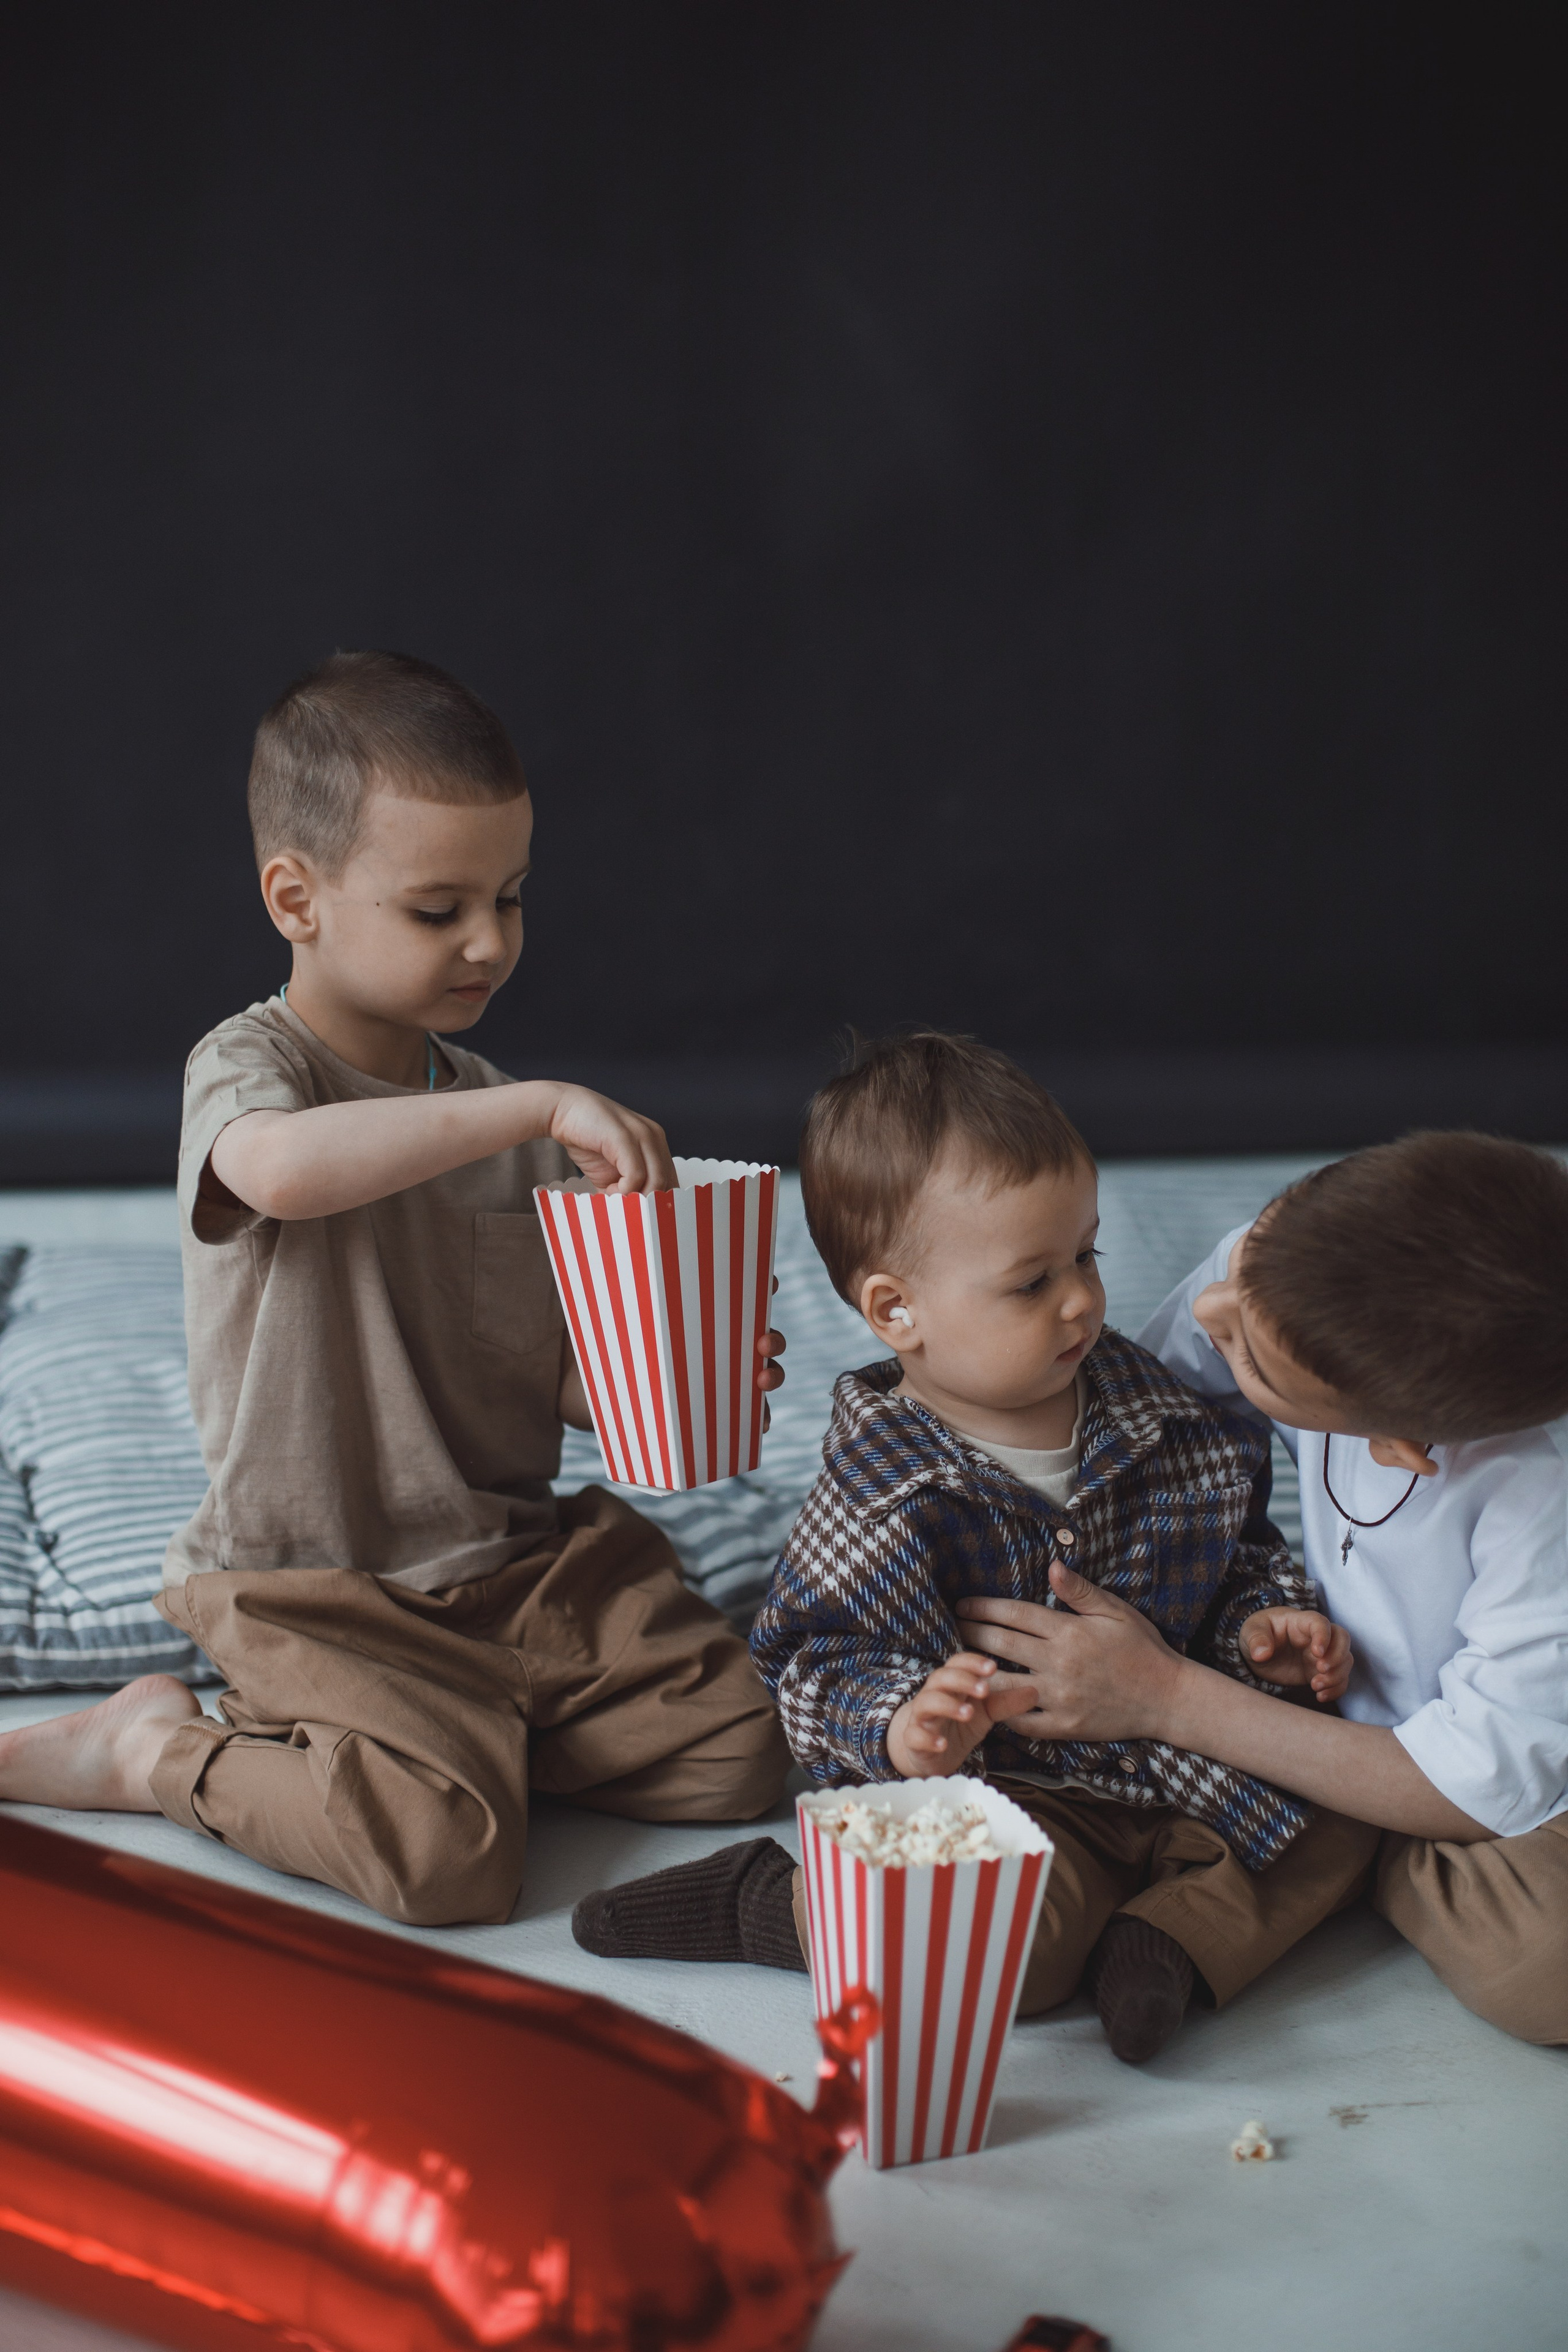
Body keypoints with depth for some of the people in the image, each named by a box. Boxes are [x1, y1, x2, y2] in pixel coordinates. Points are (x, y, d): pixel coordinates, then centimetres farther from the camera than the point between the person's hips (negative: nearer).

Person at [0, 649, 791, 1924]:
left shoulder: (505, 1117, 10)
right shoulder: (247, 1065, -10)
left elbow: (551, 1373, 13)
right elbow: (283, 1170, -38)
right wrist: (541, 1104, -35)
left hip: (521, 1554, 7)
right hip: (318, 1590, -6)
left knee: (738, 1749, -6)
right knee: (449, 1858, -25)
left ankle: (440, 1730, 9)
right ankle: (157, 1747, 0)